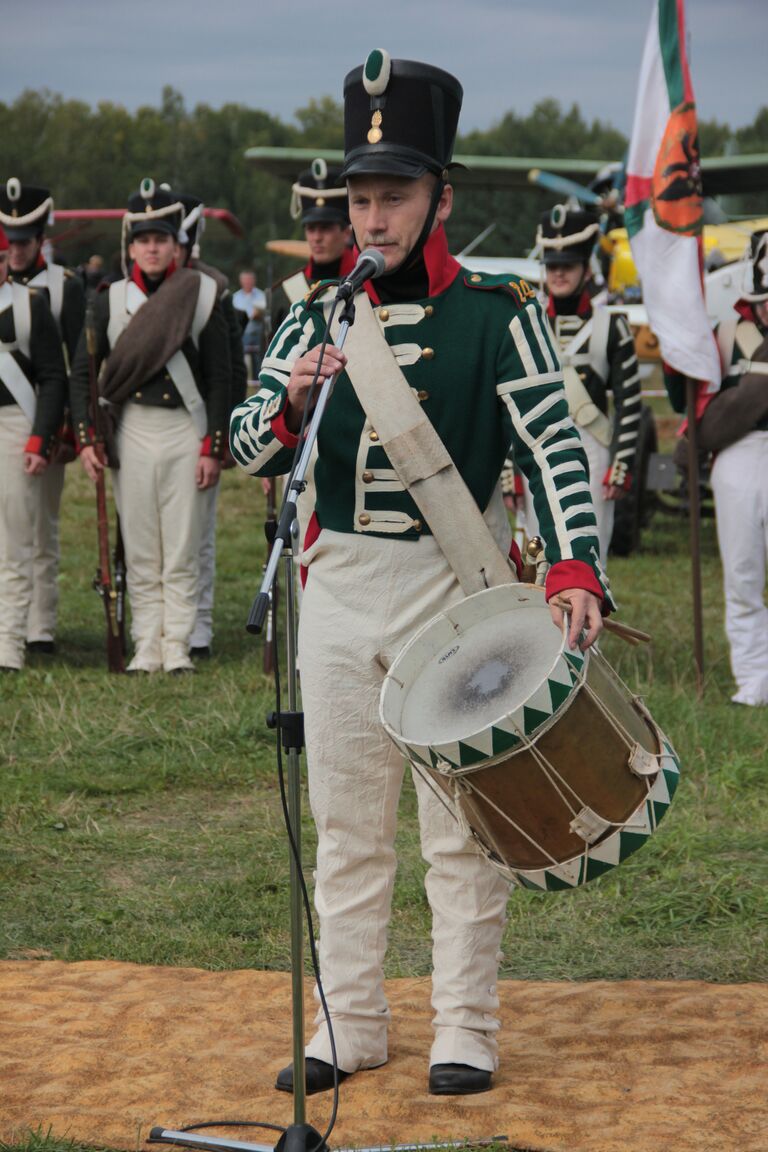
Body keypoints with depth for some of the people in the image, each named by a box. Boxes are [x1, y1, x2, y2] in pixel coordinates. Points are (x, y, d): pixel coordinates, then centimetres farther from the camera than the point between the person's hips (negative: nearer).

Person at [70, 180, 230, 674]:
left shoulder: (203, 297, 0)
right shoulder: (111, 301, 5)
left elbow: (219, 379, 0)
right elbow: (82, 371, 7)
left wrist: (213, 448, -6)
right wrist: (86, 437, -2)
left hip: (186, 432, -2)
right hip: (132, 433, 2)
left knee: (183, 552, 1)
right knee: (140, 551, 5)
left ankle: (178, 647, 7)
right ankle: (147, 647, 10)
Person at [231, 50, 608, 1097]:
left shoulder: (500, 314, -4)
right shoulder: (319, 318, 8)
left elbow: (556, 450, -10)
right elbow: (250, 452, 4)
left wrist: (575, 570, -24)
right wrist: (293, 400, -18)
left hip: (453, 587, -4)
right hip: (339, 588, 4)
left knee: (459, 828, 2)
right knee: (347, 821, 10)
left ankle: (466, 1030, 12)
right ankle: (351, 1023, 20)